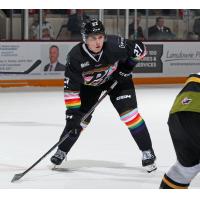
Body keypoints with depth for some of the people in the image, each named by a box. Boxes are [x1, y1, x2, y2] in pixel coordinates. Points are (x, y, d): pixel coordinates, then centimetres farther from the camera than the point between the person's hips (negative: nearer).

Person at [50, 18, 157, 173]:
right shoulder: (75, 57, -33)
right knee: (80, 118, -2)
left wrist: (126, 67, -17)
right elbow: (71, 89, -28)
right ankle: (61, 151, 18)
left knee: (129, 113, -15)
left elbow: (140, 49, -15)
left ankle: (147, 152, -5)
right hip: (89, 84, 1)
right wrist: (72, 112, -30)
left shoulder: (115, 45, -34)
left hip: (116, 78, -1)